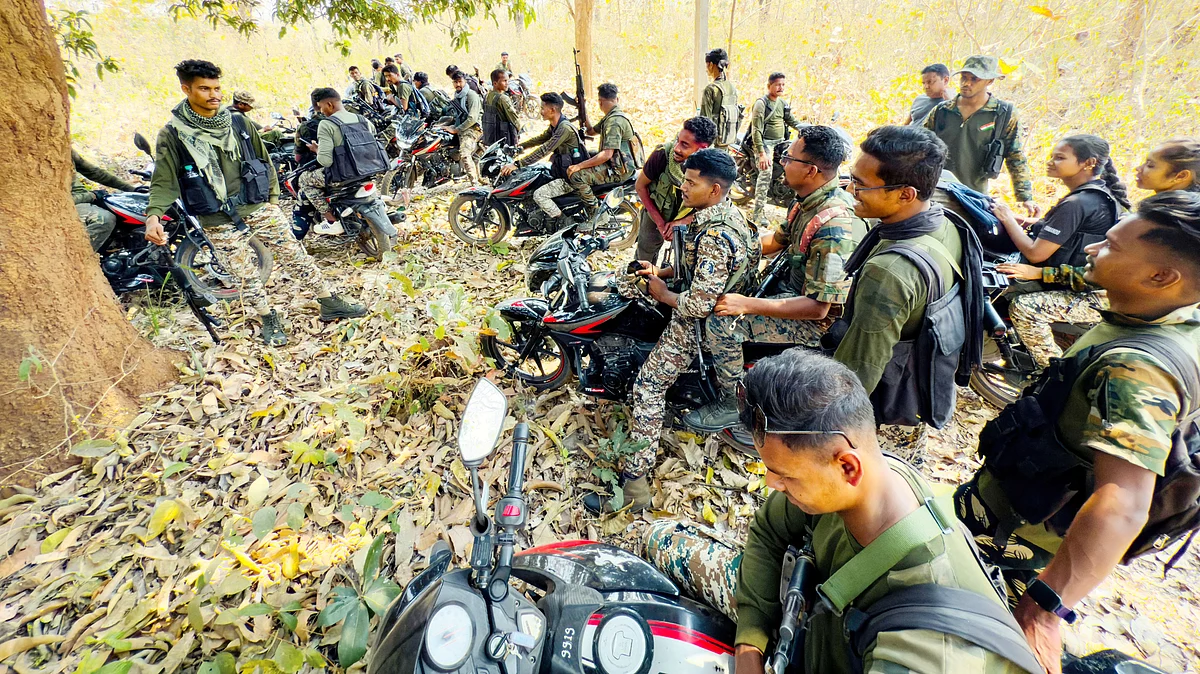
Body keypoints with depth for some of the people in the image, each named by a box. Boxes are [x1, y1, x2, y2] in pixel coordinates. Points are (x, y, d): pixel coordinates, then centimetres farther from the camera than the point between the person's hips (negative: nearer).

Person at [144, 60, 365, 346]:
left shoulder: (239, 124, 3)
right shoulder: (173, 134, -6)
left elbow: (264, 161, 13)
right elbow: (164, 180, -7)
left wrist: (274, 198, 11)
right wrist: (153, 215, -22)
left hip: (260, 208, 2)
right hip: (220, 223, -2)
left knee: (298, 256, 5)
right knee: (247, 277, 8)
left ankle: (330, 304, 17)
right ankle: (269, 322, 26)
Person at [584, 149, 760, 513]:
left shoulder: (715, 235, -30)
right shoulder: (727, 213, 3)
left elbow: (699, 305, -32)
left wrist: (663, 294, -14)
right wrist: (661, 272, 4)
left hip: (700, 324, -11)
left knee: (647, 389, -10)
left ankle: (633, 486, -5)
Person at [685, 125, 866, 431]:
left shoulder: (835, 229, -30)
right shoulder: (809, 201, 0)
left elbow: (818, 307, -30)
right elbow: (777, 240, 15)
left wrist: (748, 305, -31)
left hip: (817, 320, -10)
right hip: (793, 287, 10)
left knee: (722, 324, -24)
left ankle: (733, 403, -4)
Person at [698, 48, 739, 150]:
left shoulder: (711, 89, -14)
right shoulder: (732, 87, 10)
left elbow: (705, 119, -16)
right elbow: (737, 115, 14)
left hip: (713, 141, -8)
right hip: (728, 139, 8)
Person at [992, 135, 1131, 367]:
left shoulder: (1076, 204, -22)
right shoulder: (1103, 194, 11)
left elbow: (1035, 253, -22)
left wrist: (1007, 218, -10)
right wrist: (1019, 220, 7)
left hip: (1095, 297, -11)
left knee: (1022, 307, -29)